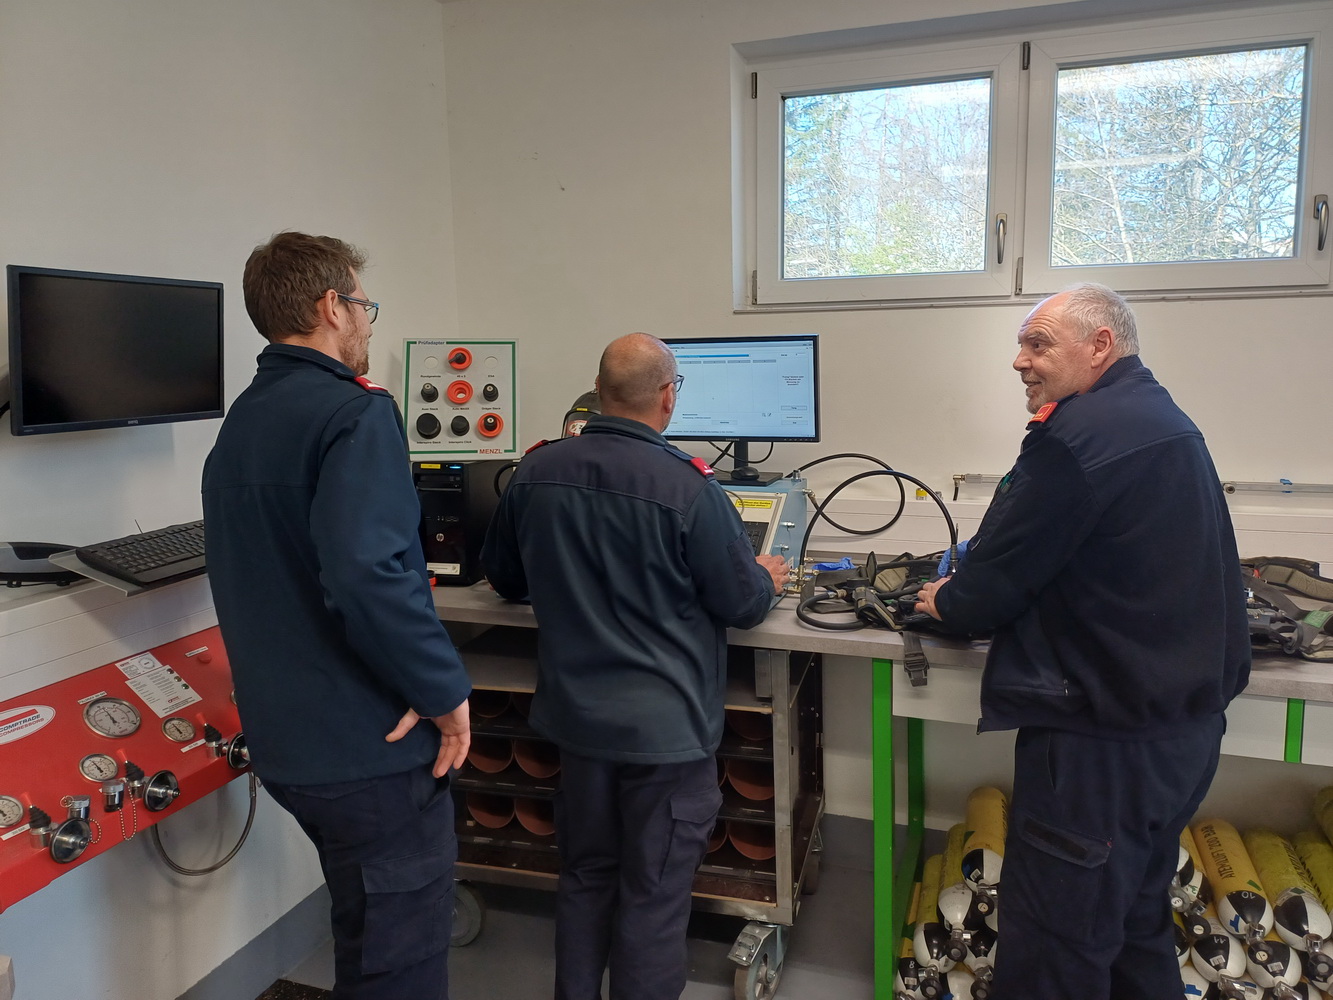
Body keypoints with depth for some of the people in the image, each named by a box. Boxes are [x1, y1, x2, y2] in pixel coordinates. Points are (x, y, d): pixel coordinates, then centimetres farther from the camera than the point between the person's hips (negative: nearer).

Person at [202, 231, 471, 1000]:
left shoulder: (241, 423, 11)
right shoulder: (355, 414, -18)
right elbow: (368, 575, -30)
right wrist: (446, 689, -19)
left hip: (285, 739, 9)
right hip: (370, 744, -9)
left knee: (363, 937, 27)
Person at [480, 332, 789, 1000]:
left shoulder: (536, 473, -5)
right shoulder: (689, 487, -20)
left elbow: (503, 578, 9)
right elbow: (744, 605, -10)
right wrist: (767, 578, 12)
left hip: (575, 716, 5)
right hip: (665, 723, -5)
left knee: (585, 875, 22)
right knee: (655, 893, 12)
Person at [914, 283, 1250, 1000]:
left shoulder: (1079, 433, -20)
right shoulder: (1167, 421, 13)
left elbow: (1001, 574, -17)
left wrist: (946, 603, 5)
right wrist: (974, 594, 19)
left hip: (1105, 737, -10)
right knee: (1136, 924, 25)